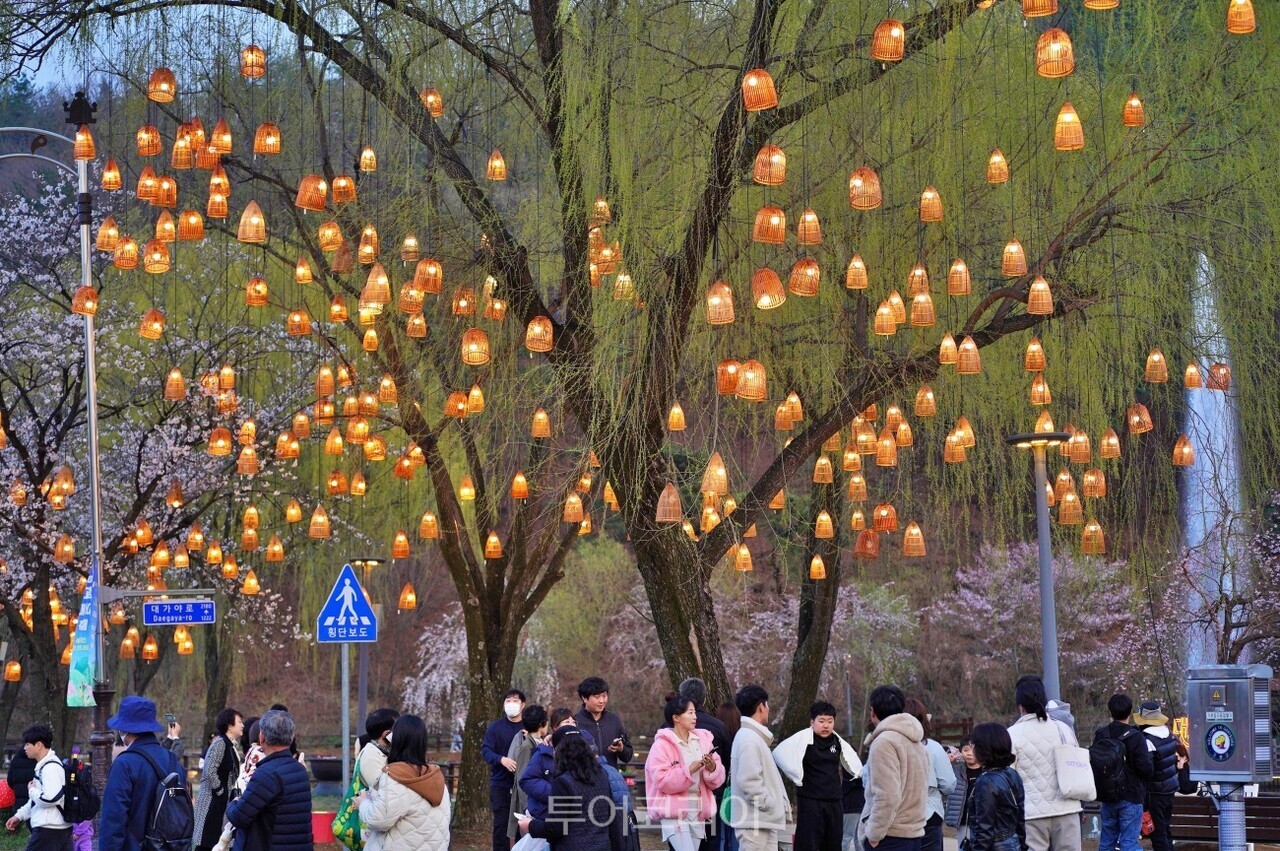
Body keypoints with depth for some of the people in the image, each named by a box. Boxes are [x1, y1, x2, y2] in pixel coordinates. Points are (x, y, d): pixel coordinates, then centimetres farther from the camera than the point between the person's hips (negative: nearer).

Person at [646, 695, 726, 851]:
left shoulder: (702, 740, 9)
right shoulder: (662, 745, -7)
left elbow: (717, 781, 8)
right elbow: (662, 780, -17)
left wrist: (712, 769, -14)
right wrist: (689, 771, -24)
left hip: (697, 810, 6)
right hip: (674, 810, -6)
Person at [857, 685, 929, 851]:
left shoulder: (884, 742, -12)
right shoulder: (915, 743, 16)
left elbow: (887, 797, -20)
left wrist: (874, 834, -14)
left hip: (890, 837, -9)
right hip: (913, 834, 9)